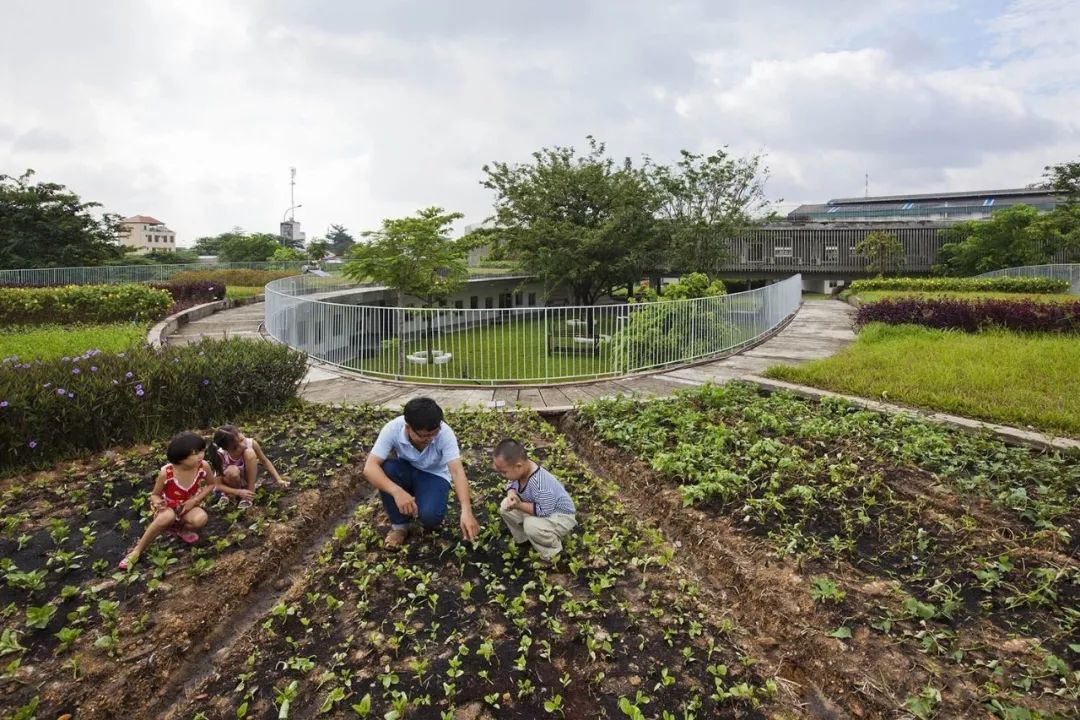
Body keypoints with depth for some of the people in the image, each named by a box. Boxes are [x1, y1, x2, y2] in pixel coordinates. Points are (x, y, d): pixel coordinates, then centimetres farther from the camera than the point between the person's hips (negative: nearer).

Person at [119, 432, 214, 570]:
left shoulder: (203, 466, -21)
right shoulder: (166, 473, -25)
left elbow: (210, 485, -2)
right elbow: (155, 494, -9)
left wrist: (195, 500, -16)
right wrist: (157, 502, -33)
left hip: (189, 508, 2)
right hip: (169, 508, -1)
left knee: (201, 518, -34)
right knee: (168, 517, -39)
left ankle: (179, 529, 2)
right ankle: (136, 551, -18)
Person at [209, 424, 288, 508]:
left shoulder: (251, 443, -27)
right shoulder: (221, 456, -29)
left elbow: (265, 461, -10)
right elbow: (219, 485, -23)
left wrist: (278, 480, -17)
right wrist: (239, 492, -36)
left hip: (248, 477, 2)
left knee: (249, 452, -29)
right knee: (232, 471, -38)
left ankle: (250, 491, -16)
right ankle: (231, 494, -4)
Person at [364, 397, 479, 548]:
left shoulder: (445, 433, -30)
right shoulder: (393, 429, -29)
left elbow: (457, 471, -37)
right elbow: (370, 467, -34)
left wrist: (466, 511, -50)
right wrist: (397, 491, -50)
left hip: (434, 475, -2)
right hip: (406, 471, 2)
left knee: (429, 515, -32)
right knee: (386, 468, -32)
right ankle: (399, 525, -10)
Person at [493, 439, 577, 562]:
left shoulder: (540, 483, -40)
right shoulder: (519, 471, -16)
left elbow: (544, 511, -34)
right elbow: (511, 484, 4)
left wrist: (519, 505, -33)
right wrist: (511, 494, -19)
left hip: (561, 516, -8)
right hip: (538, 508, 8)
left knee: (531, 525, -36)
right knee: (505, 507, -2)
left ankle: (552, 552, -6)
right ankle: (523, 538, 17)